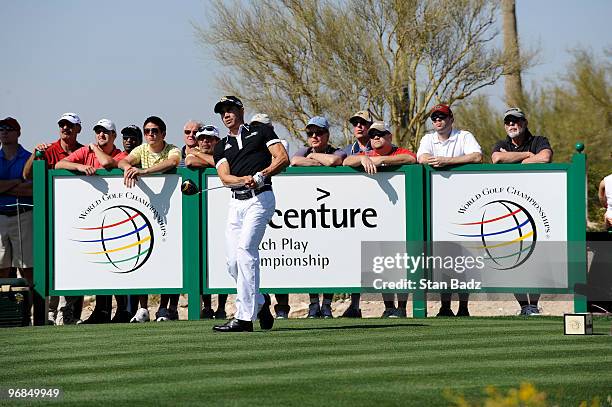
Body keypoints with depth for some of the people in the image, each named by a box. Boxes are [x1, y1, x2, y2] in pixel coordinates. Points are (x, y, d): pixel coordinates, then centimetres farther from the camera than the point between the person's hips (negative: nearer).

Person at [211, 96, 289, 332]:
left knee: (245, 250, -19)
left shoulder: (261, 132, 12)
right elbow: (225, 178, 6)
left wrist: (260, 176, -14)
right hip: (236, 203, 6)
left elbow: (282, 159, 1)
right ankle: (259, 302, 22)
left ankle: (244, 317, -21)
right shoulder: (222, 147, 22)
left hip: (260, 198, -6)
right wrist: (244, 179, -16)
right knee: (233, 262, -1)